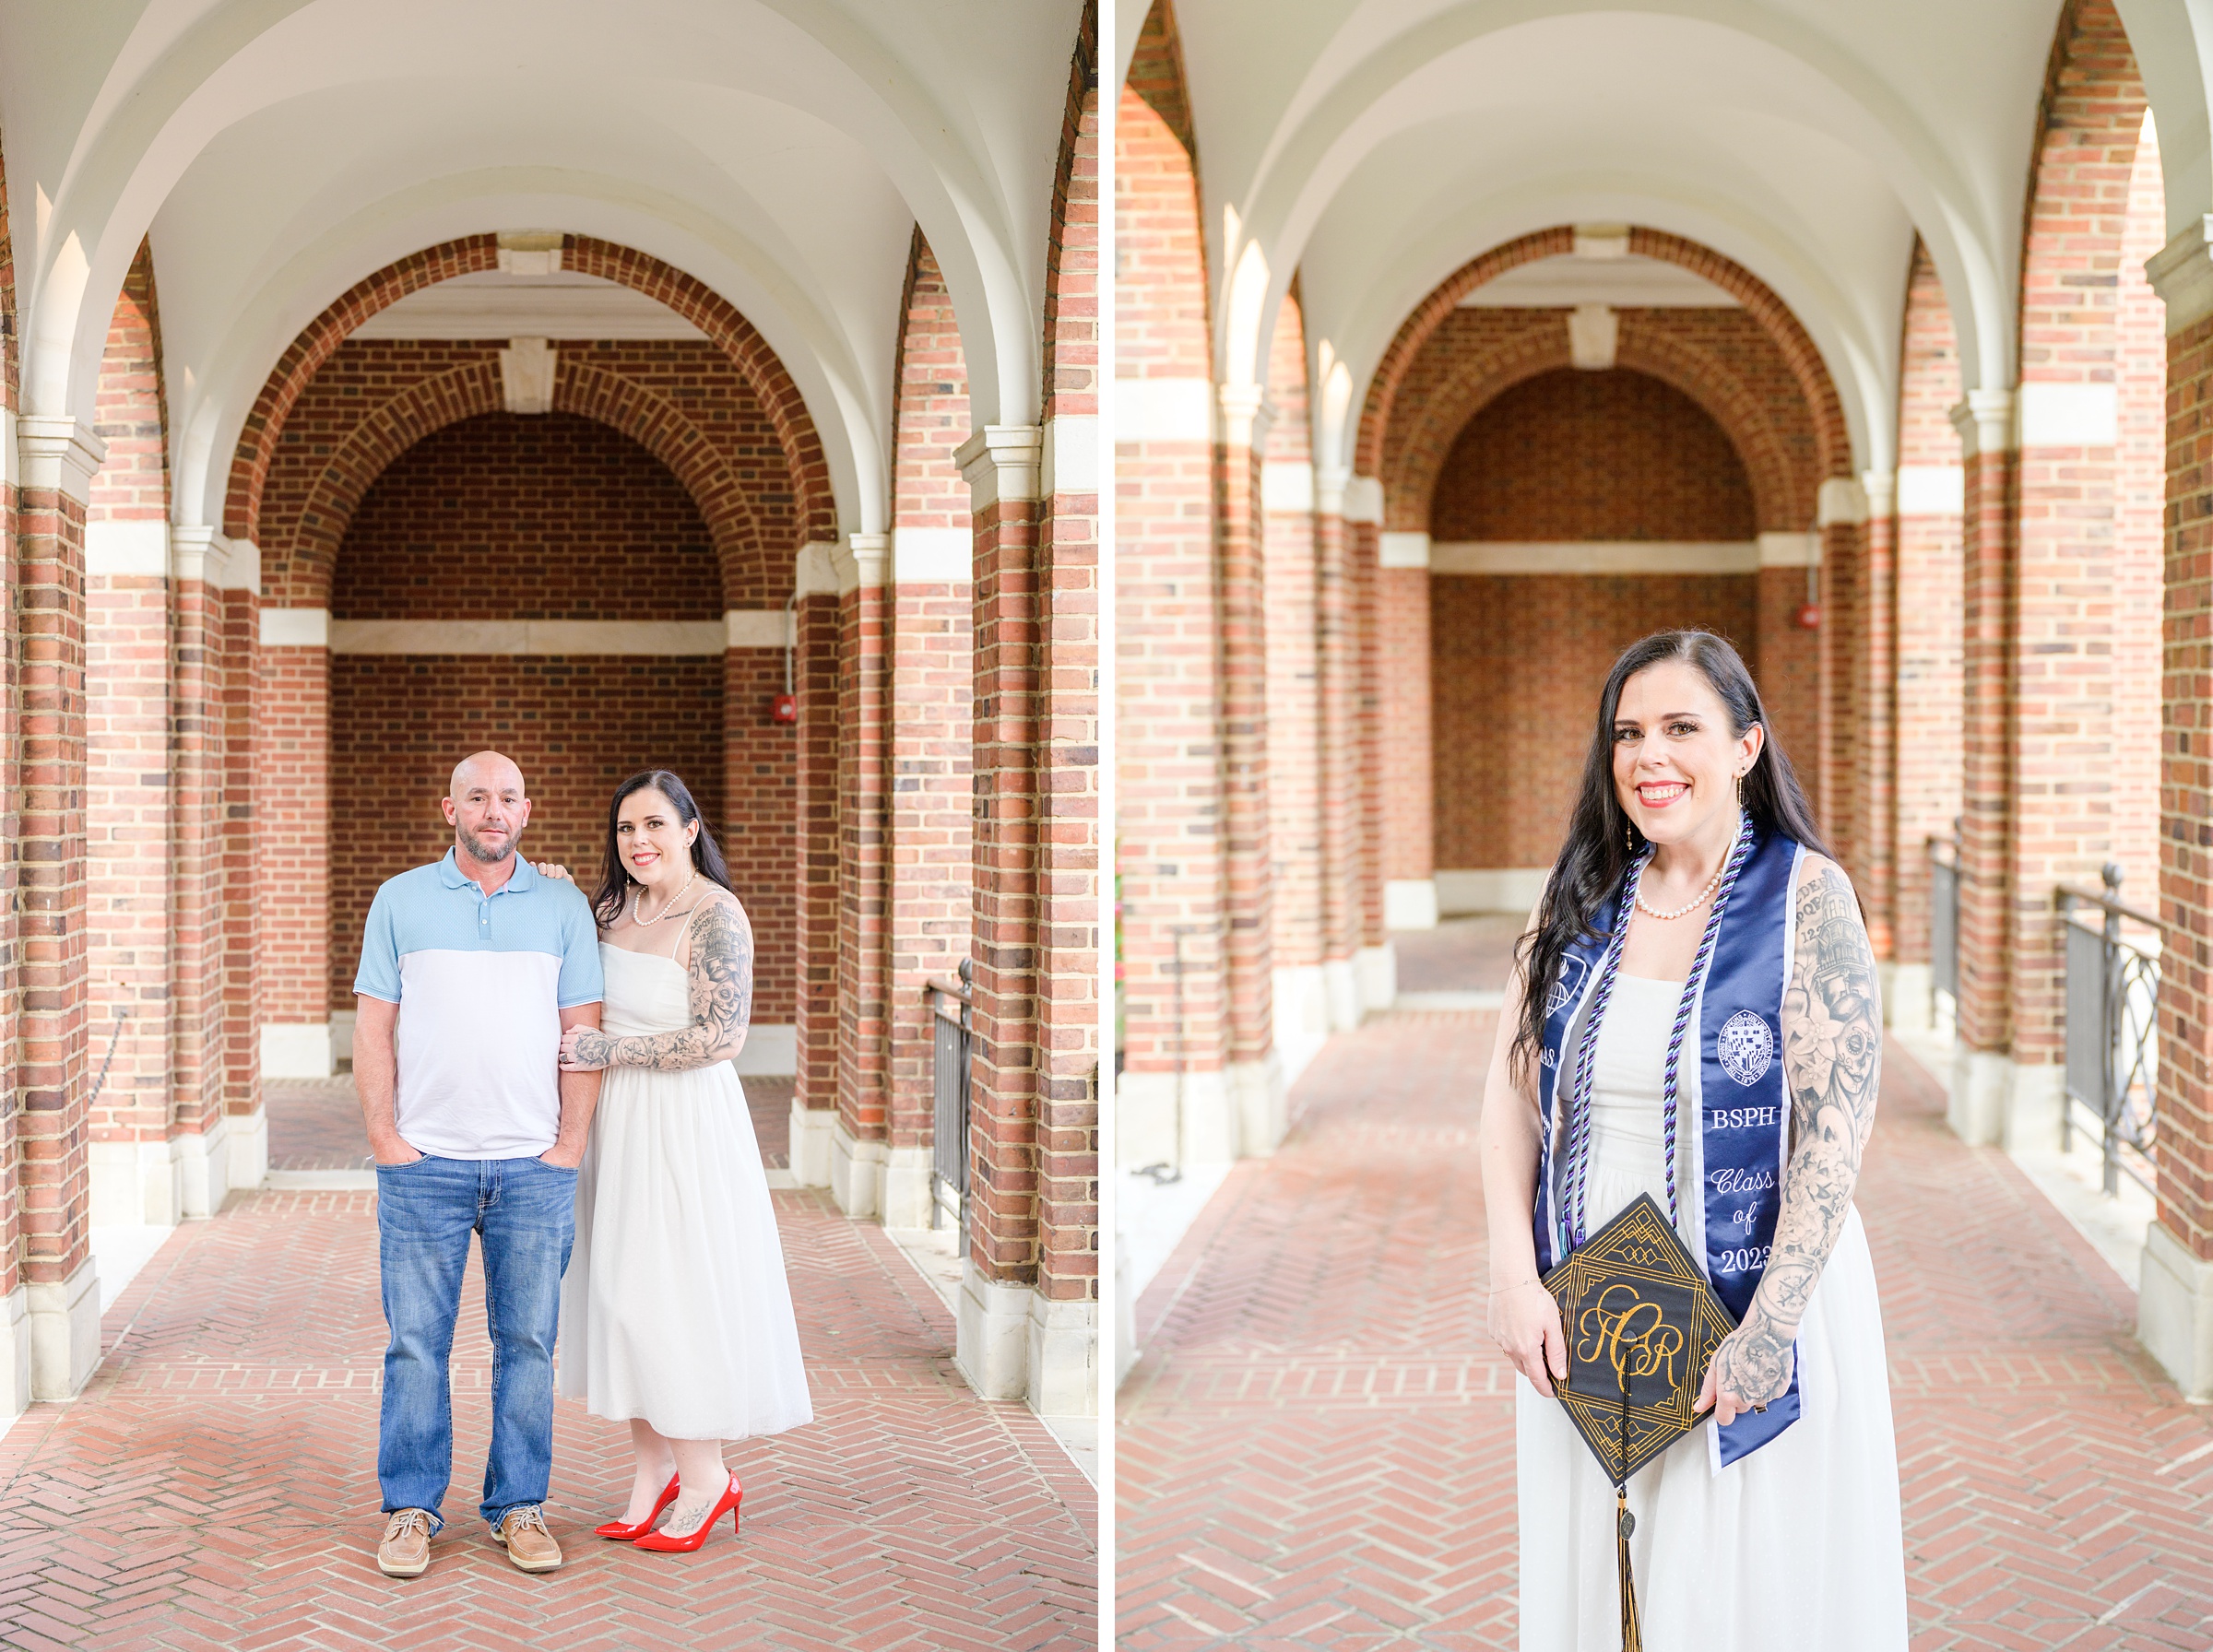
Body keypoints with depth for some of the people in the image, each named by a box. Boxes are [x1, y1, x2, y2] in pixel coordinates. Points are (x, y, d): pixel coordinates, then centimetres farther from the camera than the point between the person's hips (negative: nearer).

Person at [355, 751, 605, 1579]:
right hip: (424, 1162, -1)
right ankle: (410, 1509, 12)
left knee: (528, 1341, 4)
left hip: (534, 1167, 1)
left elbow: (583, 1034, 6)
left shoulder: (563, 907, 8)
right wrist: (384, 1138, -3)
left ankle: (520, 1506, 15)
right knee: (417, 1343, 2)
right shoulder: (400, 900, 7)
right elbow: (373, 1028, 5)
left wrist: (570, 1145, -1)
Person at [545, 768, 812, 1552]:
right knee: (624, 1288, 8)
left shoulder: (714, 916, -13)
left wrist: (607, 1052, -16)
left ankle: (705, 1476, 12)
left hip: (685, 1122, -7)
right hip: (618, 1122, 7)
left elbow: (721, 1037, -19)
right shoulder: (614, 907, 9)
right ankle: (653, 1466, 19)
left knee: (680, 1288, -2)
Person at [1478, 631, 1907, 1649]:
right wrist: (1514, 1278, -8)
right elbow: (1513, 1092, 3)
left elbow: (1837, 1131, -14)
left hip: (1755, 1297, -4)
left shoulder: (1807, 897, -9)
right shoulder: (1580, 899, 4)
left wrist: (1768, 1331, -18)